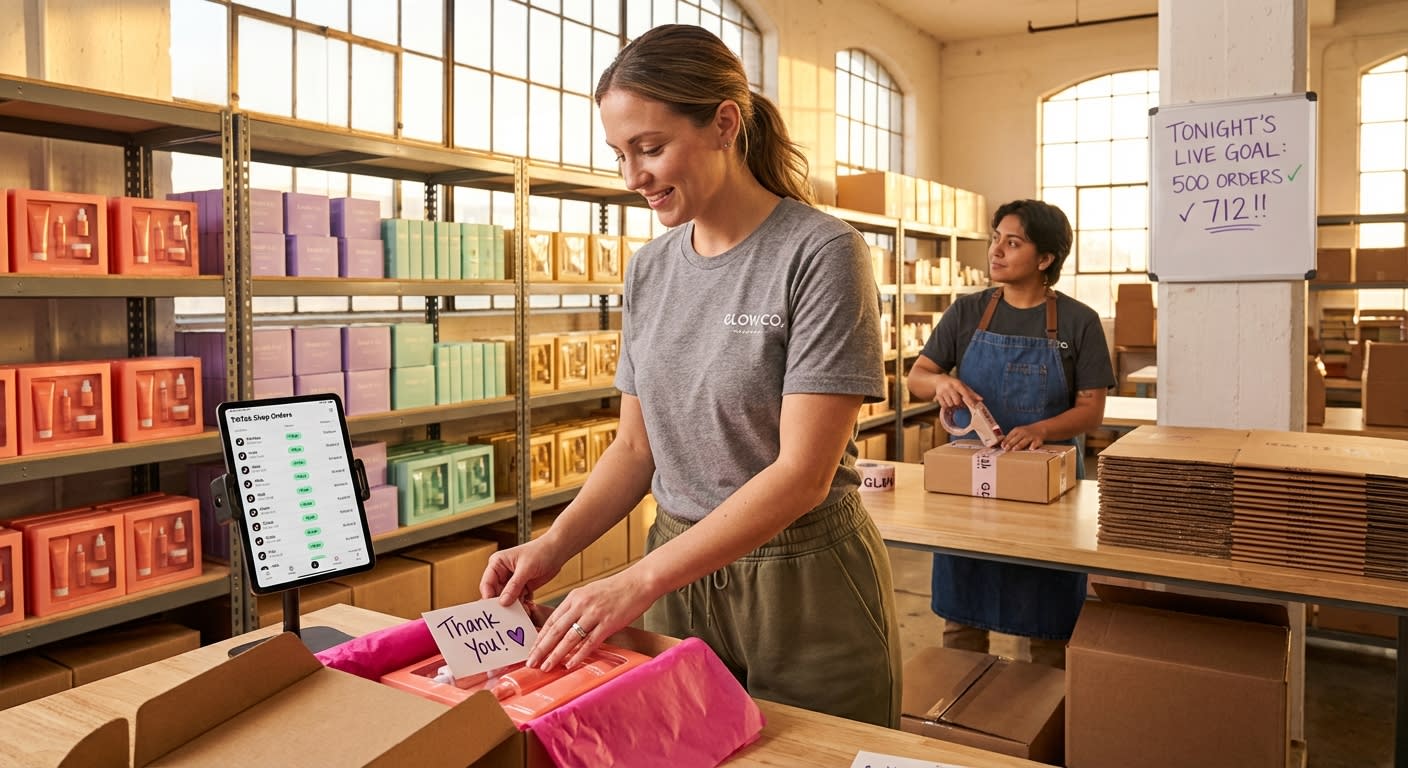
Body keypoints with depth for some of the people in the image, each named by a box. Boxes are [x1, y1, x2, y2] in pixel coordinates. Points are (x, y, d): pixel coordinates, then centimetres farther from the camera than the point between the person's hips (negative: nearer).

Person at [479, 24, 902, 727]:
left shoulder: (820, 254, -15)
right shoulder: (649, 270, 3)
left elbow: (803, 471, -21)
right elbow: (635, 447, 8)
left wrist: (639, 581, -25)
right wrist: (552, 547, -8)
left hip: (804, 589, -5)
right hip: (679, 572, 5)